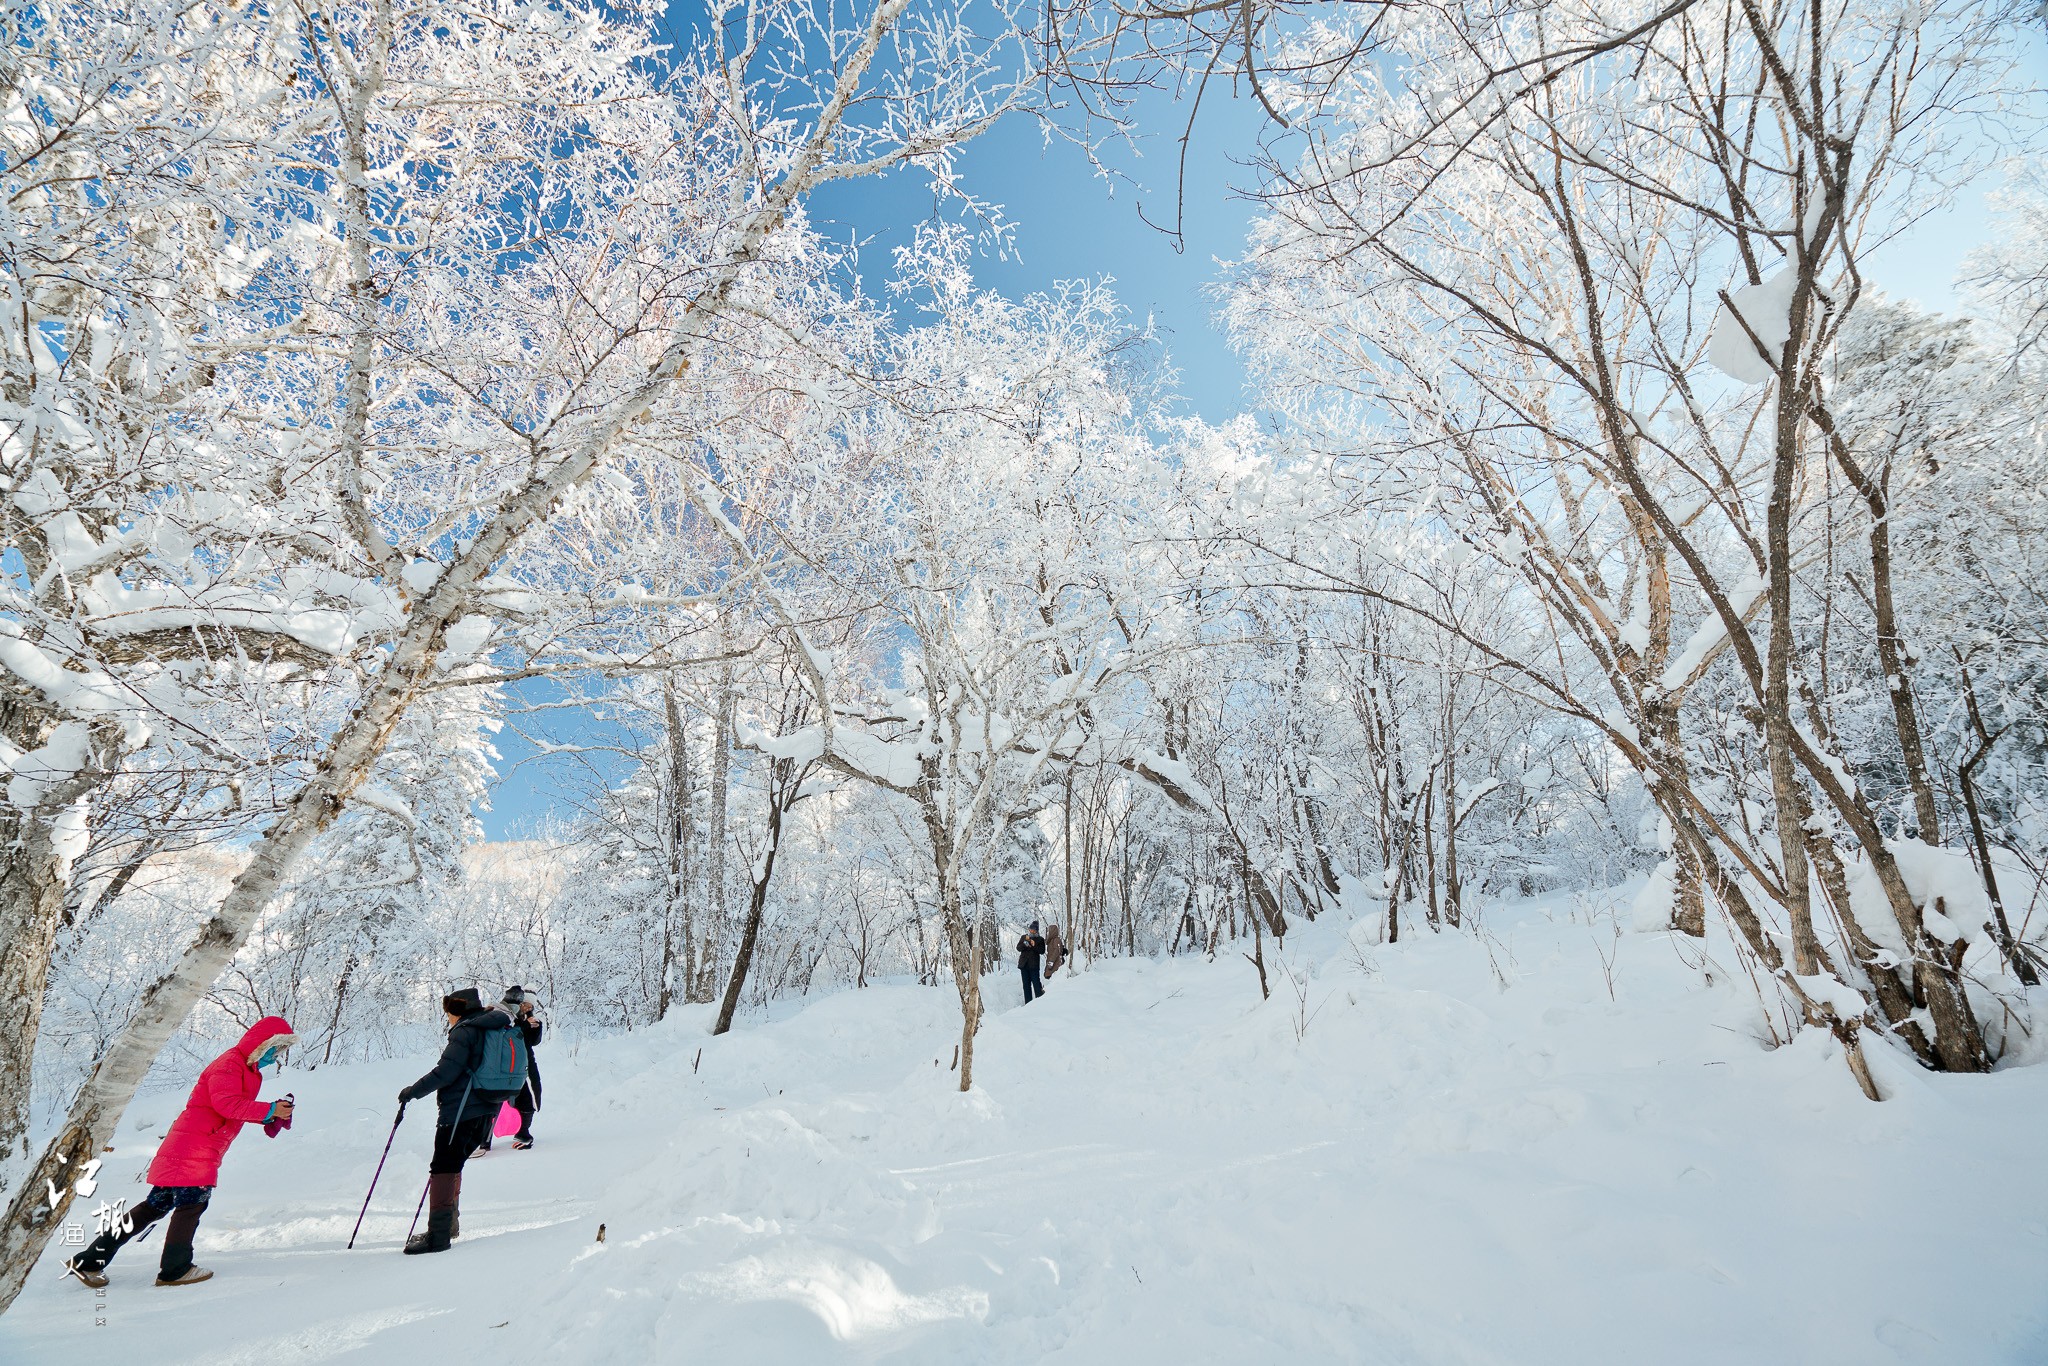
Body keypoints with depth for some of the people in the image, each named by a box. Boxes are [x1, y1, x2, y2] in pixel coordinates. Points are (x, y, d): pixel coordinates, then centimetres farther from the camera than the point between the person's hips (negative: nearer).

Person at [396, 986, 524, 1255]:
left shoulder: (465, 1032, -10)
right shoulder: (502, 1030, 15)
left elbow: (446, 1071, -17)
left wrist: (414, 1091, -6)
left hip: (460, 1110, -9)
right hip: (487, 1111, 9)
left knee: (443, 1168, -7)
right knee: (453, 1164, 22)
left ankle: (438, 1234, -12)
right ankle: (450, 1223, 29)